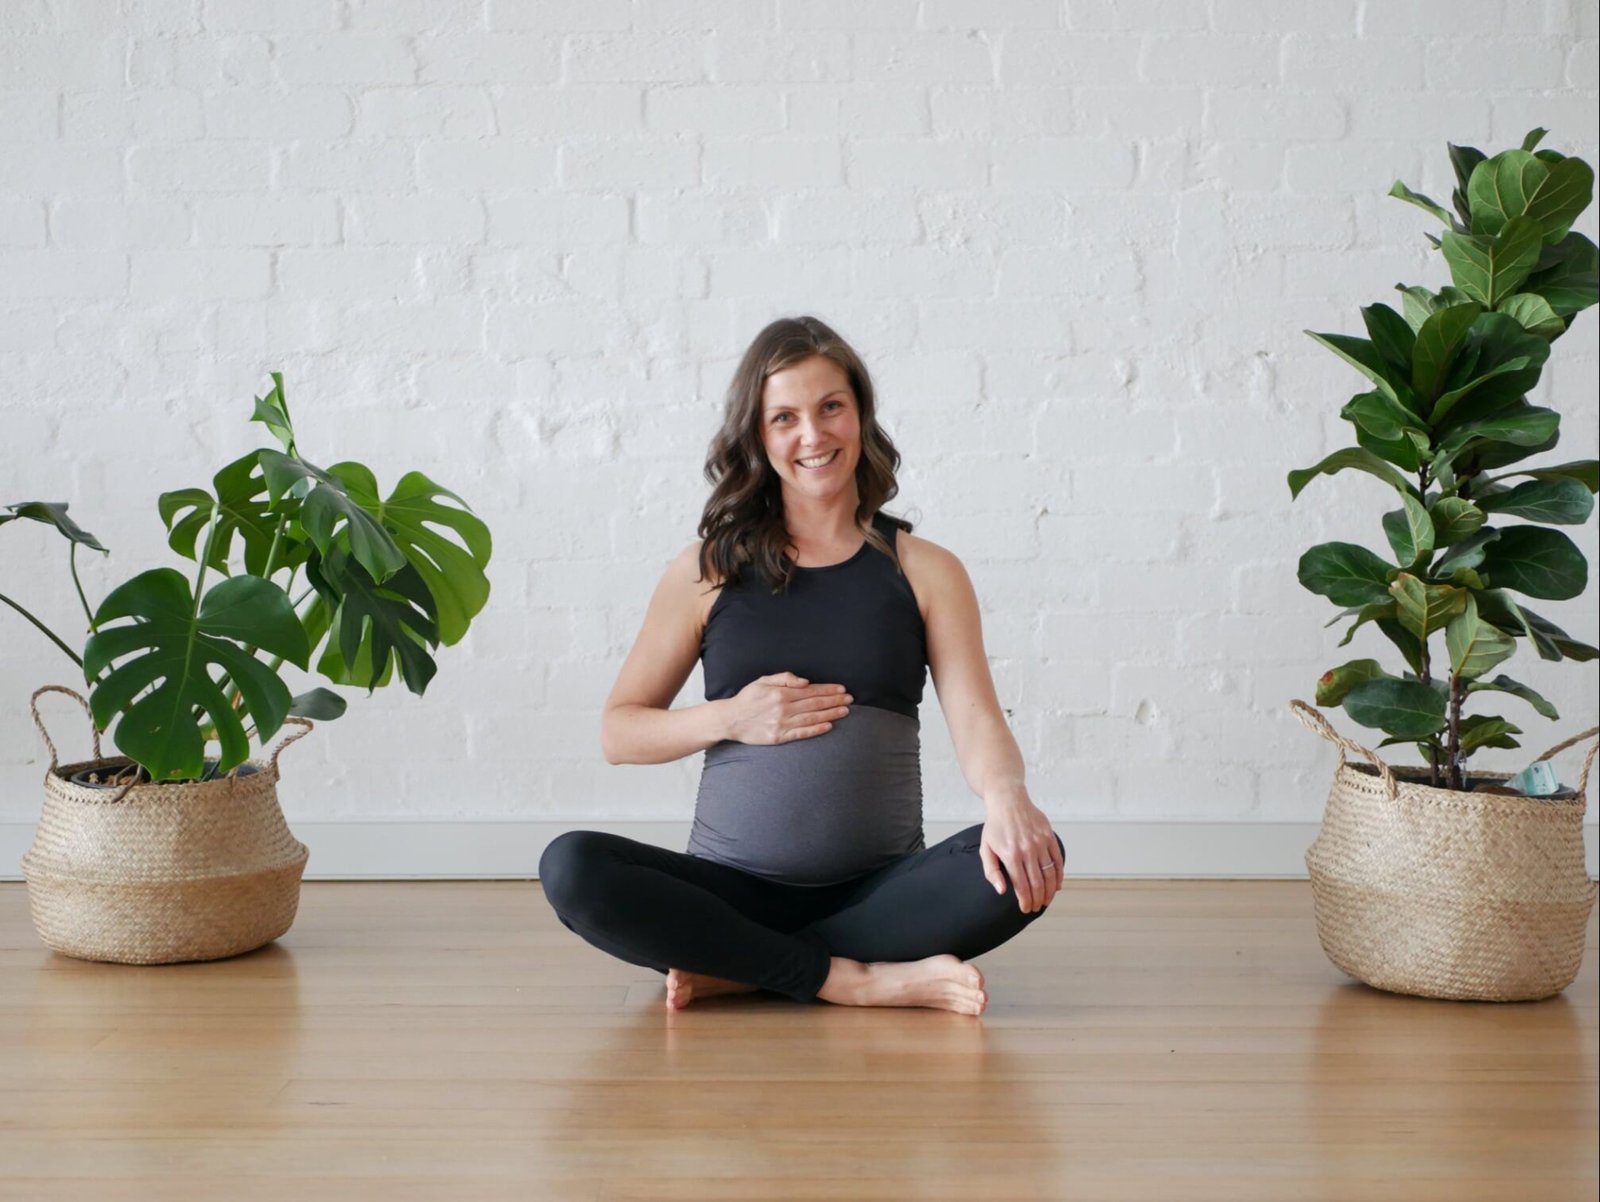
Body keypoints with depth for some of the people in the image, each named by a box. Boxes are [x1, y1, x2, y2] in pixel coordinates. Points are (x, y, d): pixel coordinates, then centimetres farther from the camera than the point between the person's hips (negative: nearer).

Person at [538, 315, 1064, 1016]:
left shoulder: (924, 572, 7)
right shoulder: (708, 571, 6)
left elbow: (976, 722, -5)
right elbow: (618, 731, 8)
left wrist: (1006, 796, -28)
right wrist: (731, 718, -10)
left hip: (879, 891, 0)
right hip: (733, 887, 0)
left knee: (1029, 861, -28)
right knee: (572, 867, -27)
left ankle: (739, 971, -20)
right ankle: (854, 980, -22)